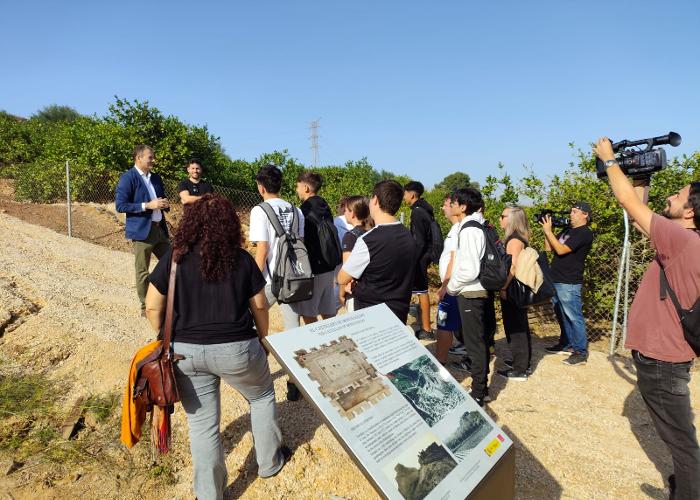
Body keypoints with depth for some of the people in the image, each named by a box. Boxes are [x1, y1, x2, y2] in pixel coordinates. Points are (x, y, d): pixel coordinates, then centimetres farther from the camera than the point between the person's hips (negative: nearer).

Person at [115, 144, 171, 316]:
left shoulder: (156, 177, 14)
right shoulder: (127, 178, -7)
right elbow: (120, 205, -13)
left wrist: (165, 204, 0)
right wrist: (147, 205, -19)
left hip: (160, 228, 7)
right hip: (142, 231, -7)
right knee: (142, 271, 1)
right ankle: (145, 307, 13)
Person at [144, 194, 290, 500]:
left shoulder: (174, 258, -4)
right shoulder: (242, 259, -5)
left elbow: (153, 306, -4)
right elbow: (259, 306, 0)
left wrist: (167, 340, 11)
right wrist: (263, 339, 15)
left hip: (187, 352, 2)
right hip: (236, 349, -1)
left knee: (202, 423, 15)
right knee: (262, 396, 26)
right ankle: (270, 462, 40)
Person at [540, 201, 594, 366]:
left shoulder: (585, 233, -11)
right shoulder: (567, 230, 17)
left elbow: (561, 250, -19)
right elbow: (548, 248, 14)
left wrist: (548, 231, -15)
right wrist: (546, 230, 3)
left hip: (569, 284, -9)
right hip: (556, 281, 9)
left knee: (574, 317, -4)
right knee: (562, 316, 18)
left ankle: (581, 352, 3)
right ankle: (566, 344, 31)